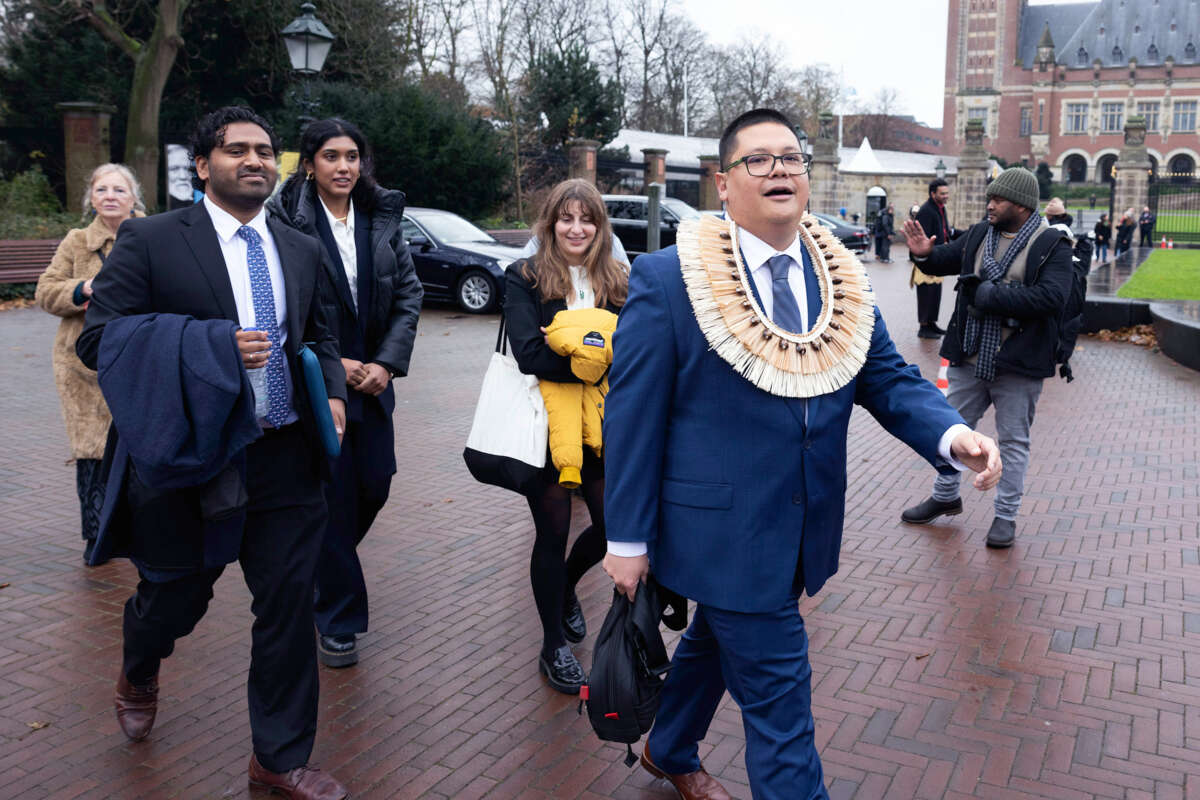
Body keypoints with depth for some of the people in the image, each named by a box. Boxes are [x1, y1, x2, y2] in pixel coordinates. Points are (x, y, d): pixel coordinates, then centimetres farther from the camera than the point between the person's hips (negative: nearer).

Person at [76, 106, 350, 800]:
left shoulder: (302, 251, 11)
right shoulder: (151, 241, -5)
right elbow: (98, 338, -10)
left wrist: (334, 391, 0)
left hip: (288, 461, 4)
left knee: (289, 608, 7)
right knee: (175, 598, 15)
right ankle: (140, 673, 53)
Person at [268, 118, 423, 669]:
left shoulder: (382, 219, 6)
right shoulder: (285, 220, -9)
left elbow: (409, 293, 5)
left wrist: (387, 363, -6)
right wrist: (330, 365, -13)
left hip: (371, 377, 5)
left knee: (374, 487, 11)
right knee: (334, 499, 1)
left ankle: (324, 564, 43)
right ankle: (337, 622, 18)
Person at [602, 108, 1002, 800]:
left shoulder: (842, 278, 2)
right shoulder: (668, 280, -14)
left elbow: (890, 379, 3)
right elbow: (634, 414, -12)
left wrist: (952, 434, -19)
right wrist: (629, 539, -10)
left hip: (805, 529, 6)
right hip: (725, 530, -6)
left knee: (718, 641, 27)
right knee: (778, 696, 0)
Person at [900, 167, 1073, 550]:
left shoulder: (1052, 244, -10)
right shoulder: (979, 235, 5)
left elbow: (1051, 297, -24)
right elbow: (947, 258, 20)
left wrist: (987, 294, -23)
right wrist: (925, 254, -4)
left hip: (1017, 362, -5)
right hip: (970, 357, 5)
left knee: (1013, 441, 8)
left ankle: (1006, 515, 20)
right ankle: (945, 496, 35)